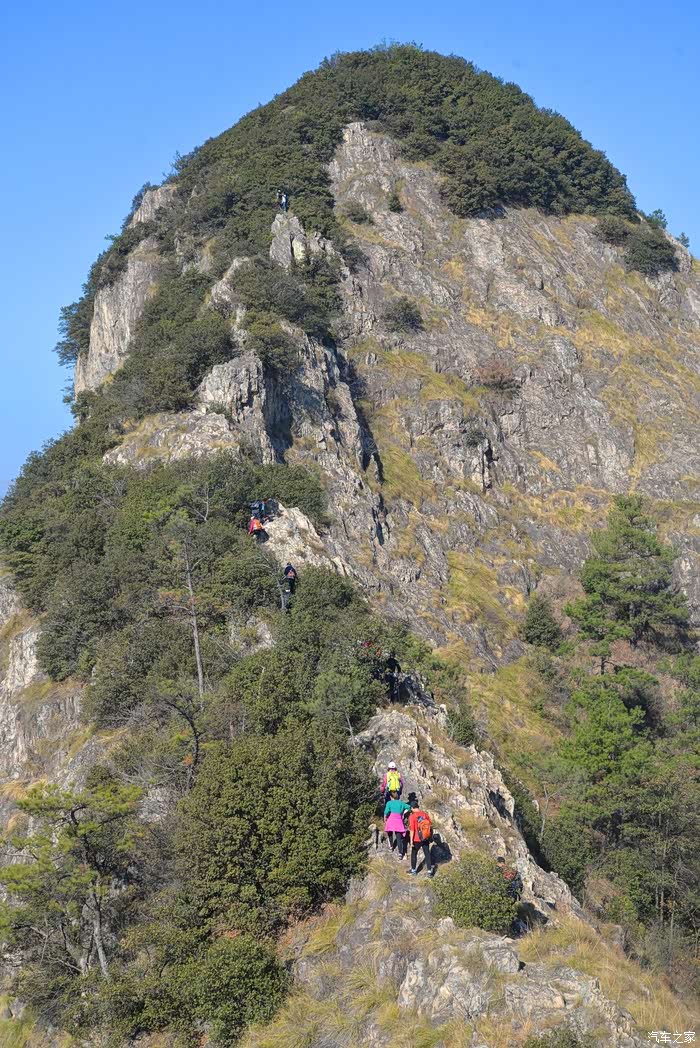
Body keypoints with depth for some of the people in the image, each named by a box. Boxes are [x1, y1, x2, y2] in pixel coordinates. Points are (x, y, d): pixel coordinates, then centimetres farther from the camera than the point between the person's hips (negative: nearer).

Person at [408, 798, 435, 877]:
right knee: (427, 854, 13)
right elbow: (430, 826, 5)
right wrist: (431, 837, 16)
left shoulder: (412, 816, -16)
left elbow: (412, 830, -17)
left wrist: (411, 841, -10)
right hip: (426, 839, 4)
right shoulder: (425, 814, -2)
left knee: (414, 854, 17)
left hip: (417, 840, -4)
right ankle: (430, 871, 14)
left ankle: (413, 870, 30)